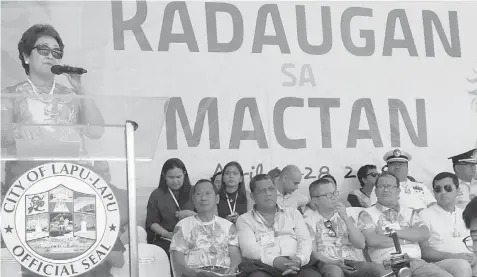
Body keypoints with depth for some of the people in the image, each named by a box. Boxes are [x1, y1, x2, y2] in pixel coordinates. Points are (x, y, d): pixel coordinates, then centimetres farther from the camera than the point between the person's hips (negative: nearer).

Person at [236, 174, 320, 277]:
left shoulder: (293, 213, 24)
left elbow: (305, 240, 11)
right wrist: (275, 261, -21)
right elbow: (249, 248, -3)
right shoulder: (244, 220, 15)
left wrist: (299, 259, -13)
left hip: (293, 265, 2)